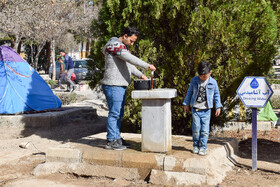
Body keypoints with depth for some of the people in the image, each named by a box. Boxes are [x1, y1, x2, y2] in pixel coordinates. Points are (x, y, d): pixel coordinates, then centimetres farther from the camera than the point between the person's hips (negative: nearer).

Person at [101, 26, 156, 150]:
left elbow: (129, 65, 24)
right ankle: (111, 141, -1)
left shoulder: (123, 47, 21)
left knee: (119, 114, 13)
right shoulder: (115, 45, -12)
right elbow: (130, 58, -24)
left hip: (120, 86, 10)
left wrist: (140, 75, 12)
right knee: (114, 113, -7)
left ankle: (117, 138, 21)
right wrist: (147, 66, -24)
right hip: (113, 85, -10)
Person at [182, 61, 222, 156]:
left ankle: (203, 147, 10)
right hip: (195, 109, 1)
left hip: (206, 110, 0)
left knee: (205, 130, -1)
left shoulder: (213, 82, 1)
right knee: (196, 129, 0)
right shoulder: (194, 80, 3)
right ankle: (196, 146, 16)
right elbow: (189, 92, 12)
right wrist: (186, 104, 13)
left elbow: (216, 95, 9)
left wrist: (218, 107, 6)